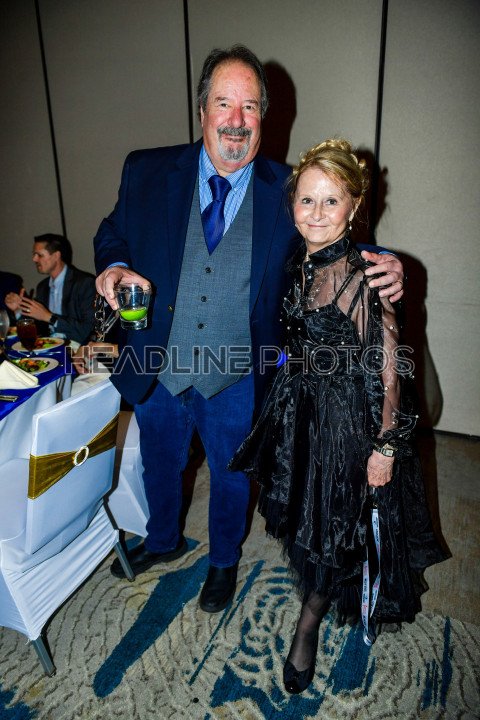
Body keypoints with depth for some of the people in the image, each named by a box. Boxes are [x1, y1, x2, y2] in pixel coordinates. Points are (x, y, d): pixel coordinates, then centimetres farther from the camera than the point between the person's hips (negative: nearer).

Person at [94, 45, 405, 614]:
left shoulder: (286, 191, -7)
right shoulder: (147, 172, -5)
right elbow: (113, 234, 6)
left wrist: (381, 270, -22)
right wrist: (114, 267, -17)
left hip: (236, 380, -1)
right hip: (158, 369, 2)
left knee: (231, 477, 21)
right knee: (159, 465, 26)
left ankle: (224, 561, 53)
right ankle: (163, 540, 59)